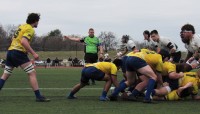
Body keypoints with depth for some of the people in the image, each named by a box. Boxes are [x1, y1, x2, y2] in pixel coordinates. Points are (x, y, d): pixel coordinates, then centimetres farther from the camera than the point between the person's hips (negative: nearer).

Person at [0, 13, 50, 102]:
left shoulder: (21, 26, 19)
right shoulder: (30, 29, -7)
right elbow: (23, 42, -21)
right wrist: (33, 53, -22)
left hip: (10, 51, 9)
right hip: (19, 52, -9)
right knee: (32, 73, -5)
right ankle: (38, 96, -9)